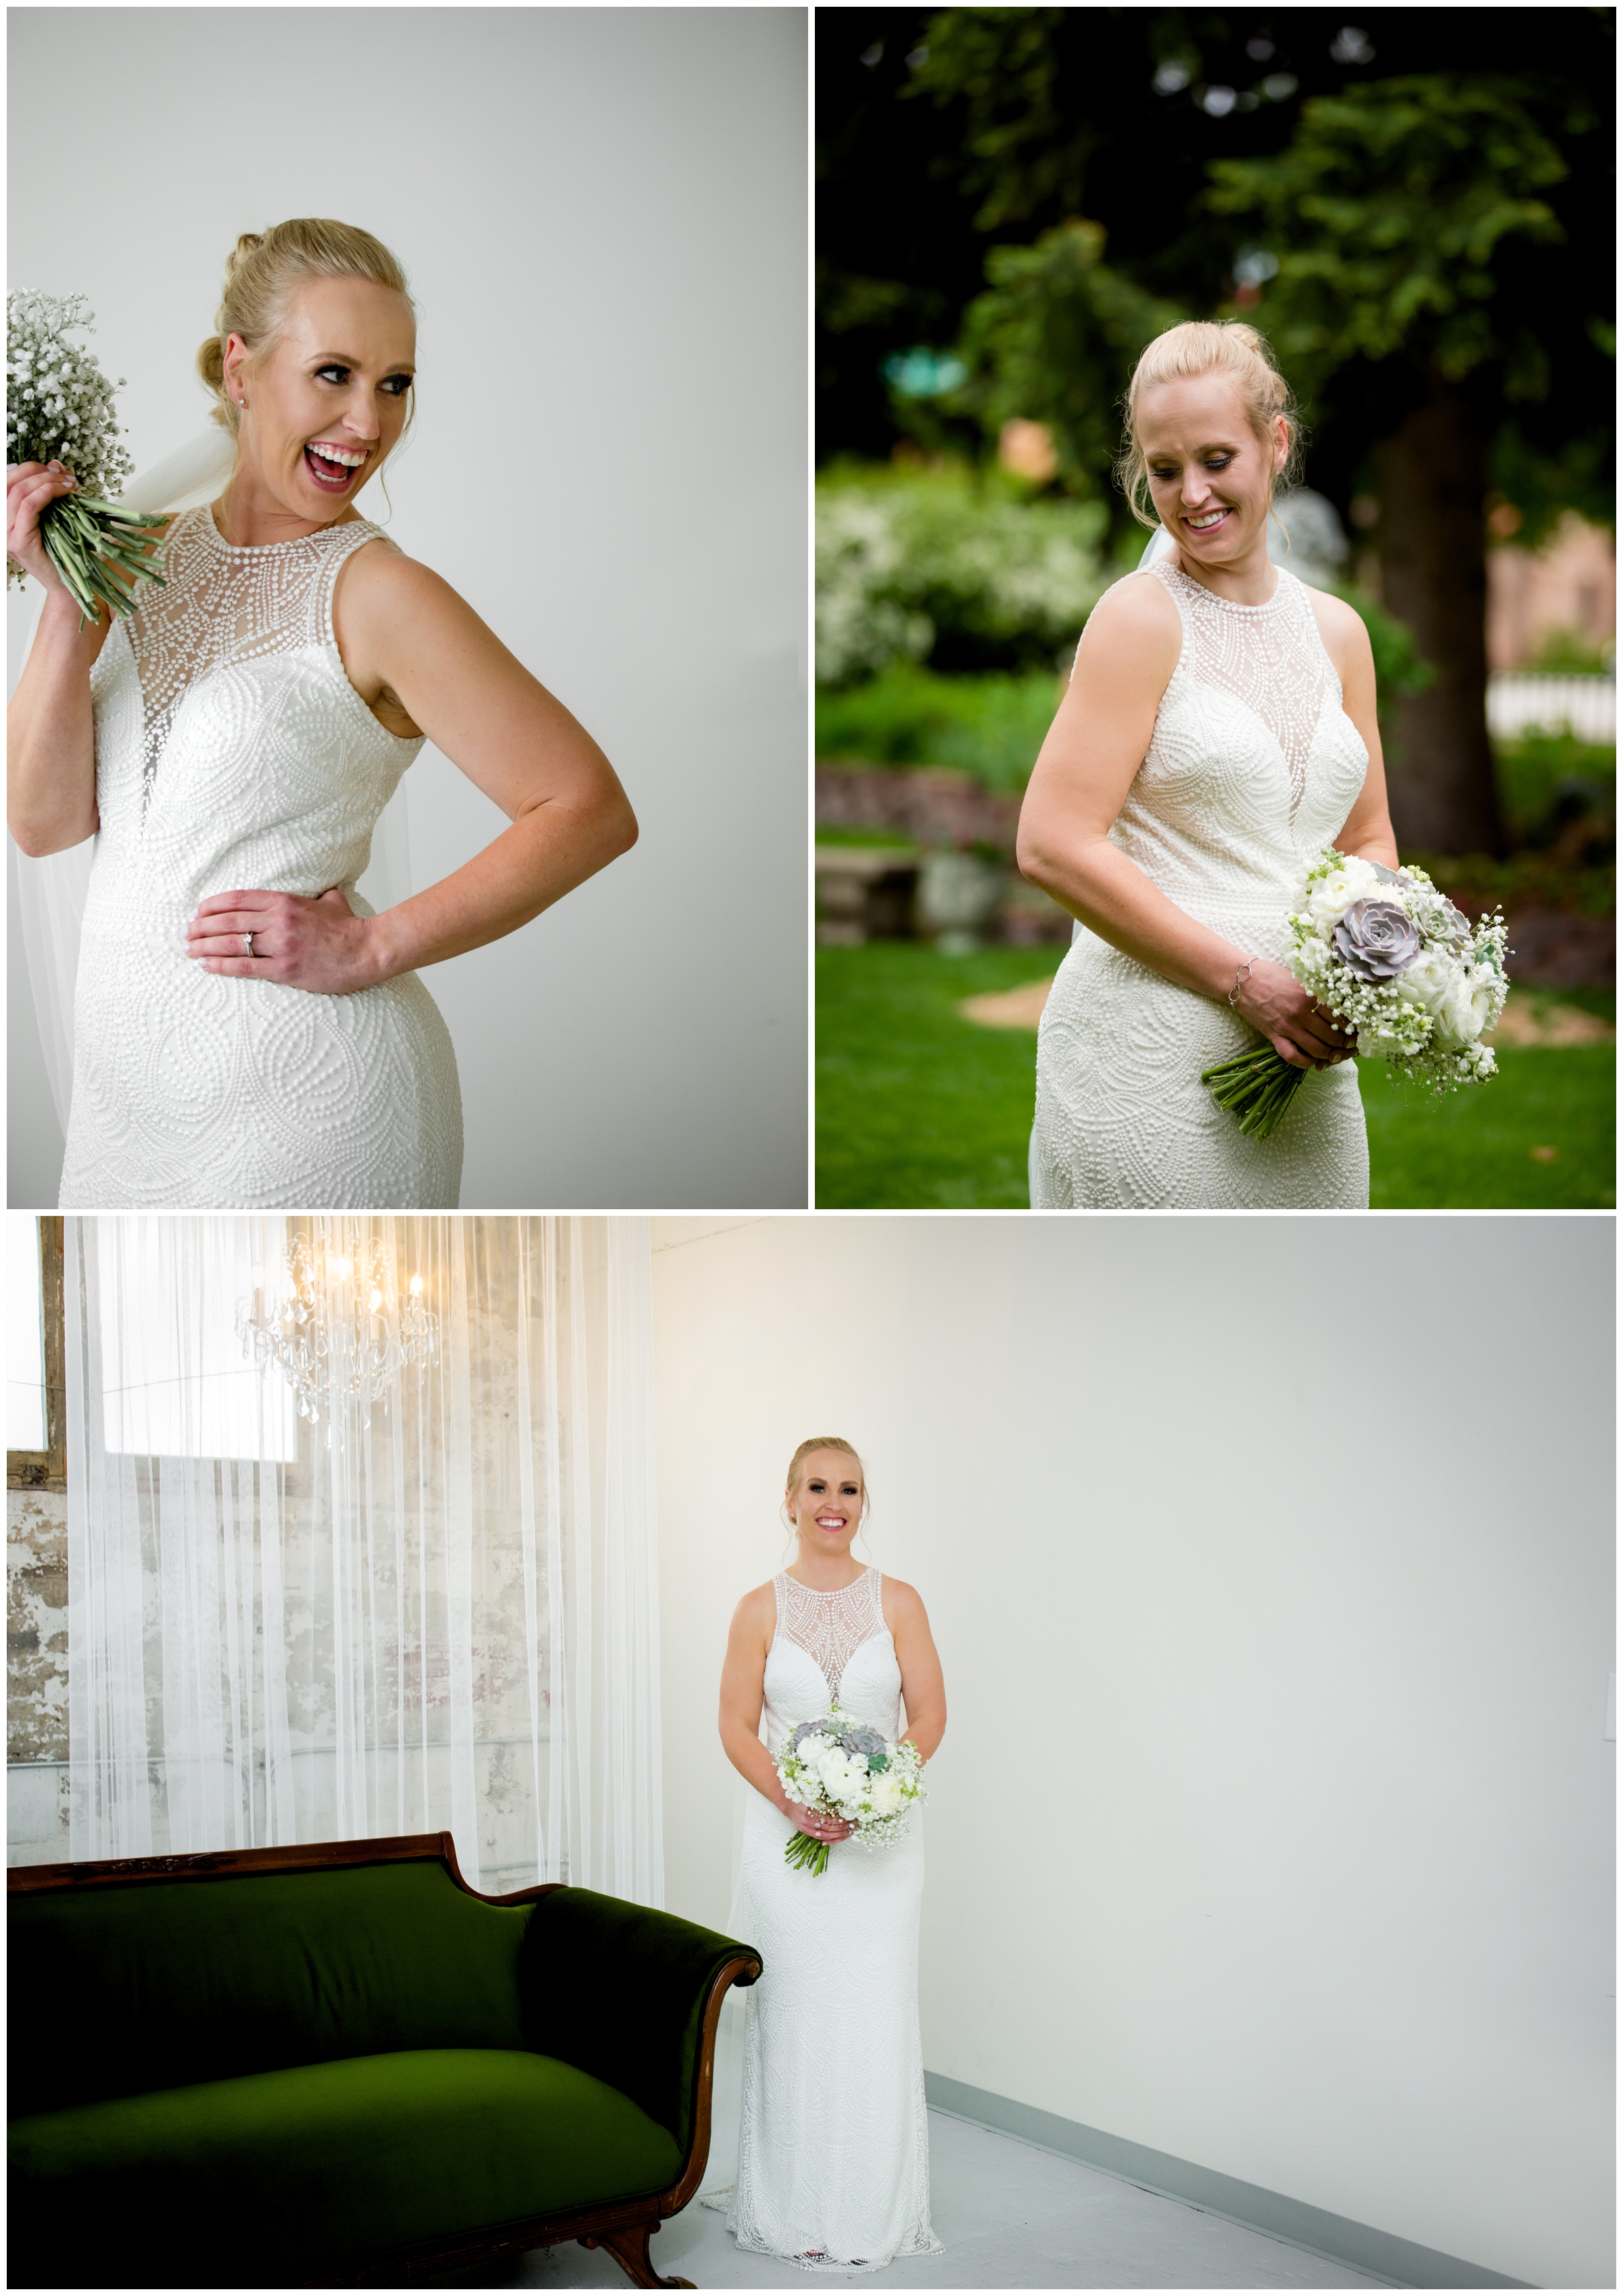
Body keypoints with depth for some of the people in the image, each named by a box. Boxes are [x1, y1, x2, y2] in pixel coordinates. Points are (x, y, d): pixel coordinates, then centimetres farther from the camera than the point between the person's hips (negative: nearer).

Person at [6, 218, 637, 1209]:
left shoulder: (379, 592, -11)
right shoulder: (147, 559, 5)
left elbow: (591, 809, -15)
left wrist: (374, 949, -16)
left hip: (304, 1099, -6)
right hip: (125, 1087, 6)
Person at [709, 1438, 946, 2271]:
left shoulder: (897, 1602, 3)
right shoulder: (760, 1609, 3)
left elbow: (929, 1716, 0)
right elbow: (737, 1726, 0)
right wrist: (792, 1801, -16)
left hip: (880, 1835, 0)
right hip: (784, 1831, 0)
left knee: (873, 2014, 0)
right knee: (791, 2014, 1)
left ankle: (871, 2212, 12)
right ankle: (794, 2209, 12)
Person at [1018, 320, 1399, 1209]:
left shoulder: (1336, 630, 12)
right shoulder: (1140, 618, -7)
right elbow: (1053, 845, -15)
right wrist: (1245, 979, -16)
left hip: (1309, 1065, 6)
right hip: (1150, 1060, -6)